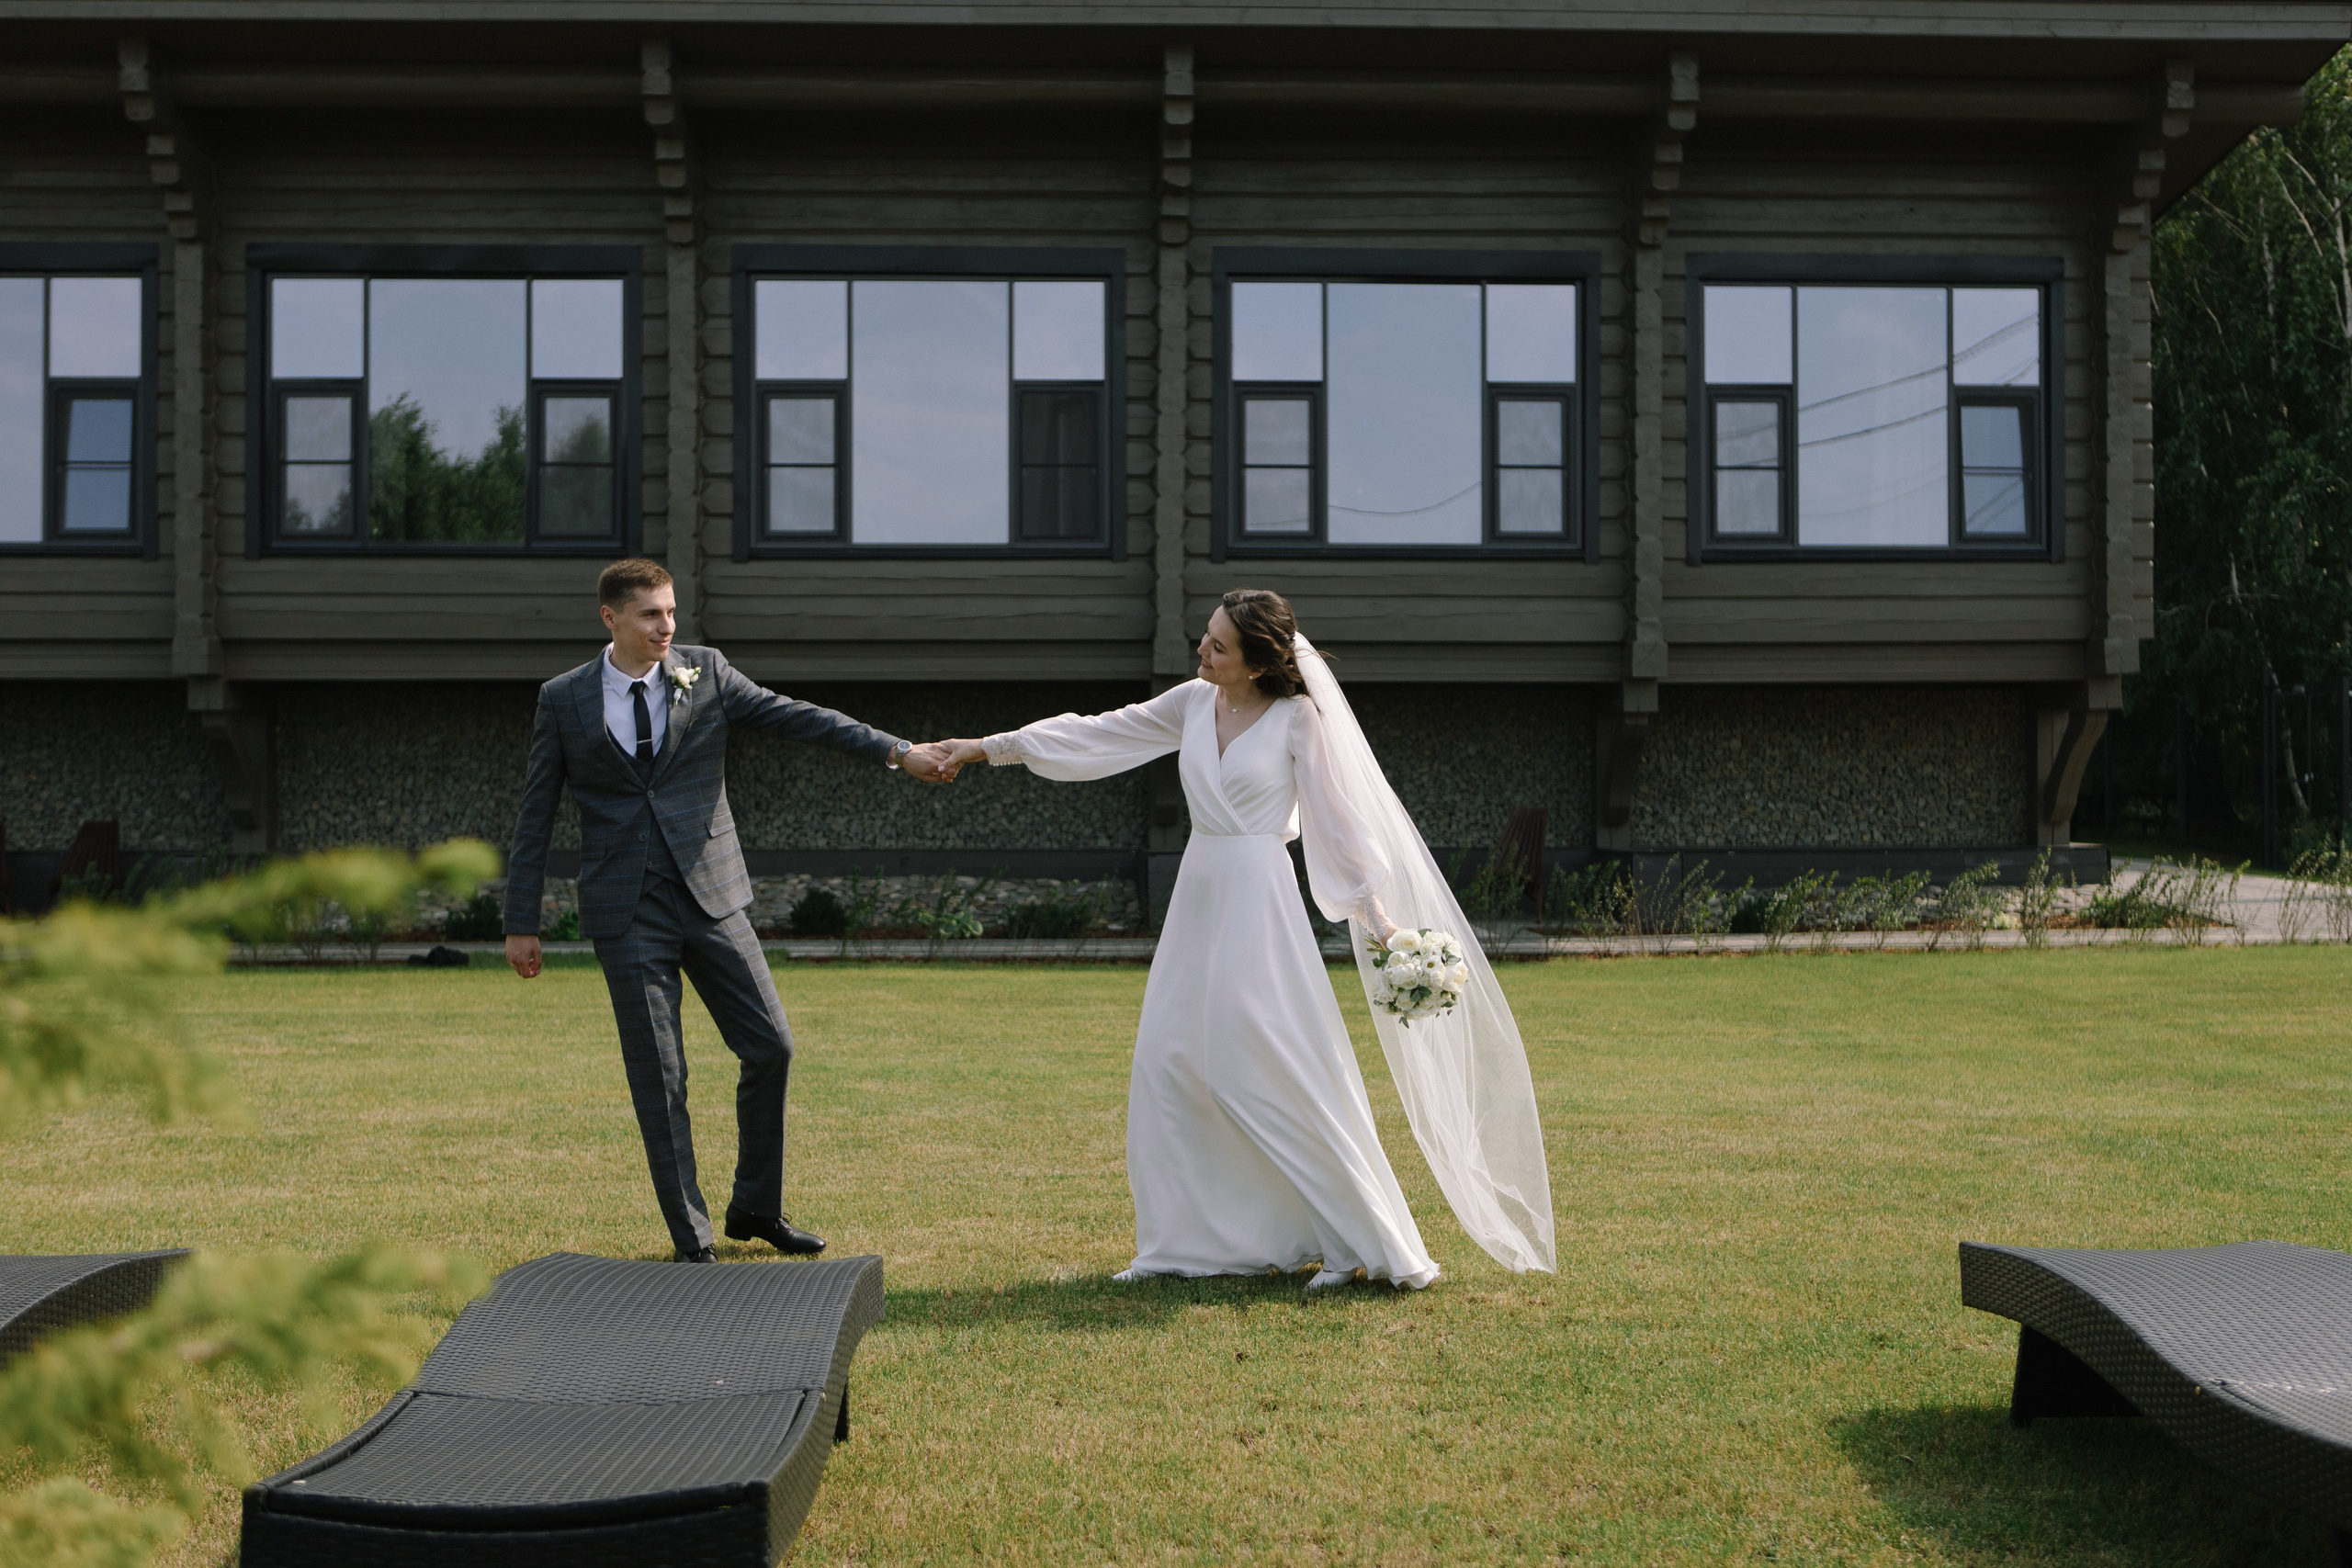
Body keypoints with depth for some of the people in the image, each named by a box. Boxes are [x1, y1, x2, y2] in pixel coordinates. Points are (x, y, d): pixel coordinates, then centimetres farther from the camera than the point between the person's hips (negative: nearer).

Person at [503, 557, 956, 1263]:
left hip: (711, 896, 2)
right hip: (629, 913, -2)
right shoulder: (564, 700, 1)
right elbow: (535, 815, 5)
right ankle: (691, 1239, 12)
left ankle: (755, 1209, 20)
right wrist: (522, 924, 3)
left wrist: (898, 751, -13)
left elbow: (797, 718, -3)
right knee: (658, 1078, -1)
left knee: (771, 1048, 1)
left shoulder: (705, 672, 3)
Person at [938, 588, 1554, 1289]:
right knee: (1170, 1061, 4)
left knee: (1285, 1070, -10)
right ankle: (1184, 1242, 15)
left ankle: (1363, 1244, -2)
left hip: (1257, 901, -6)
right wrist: (992, 748, 15)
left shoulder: (1298, 720, -7)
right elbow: (1096, 735, 14)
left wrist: (1377, 915, -6)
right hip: (1199, 896, 6)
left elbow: (1335, 818, -5)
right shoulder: (1193, 703, 7)